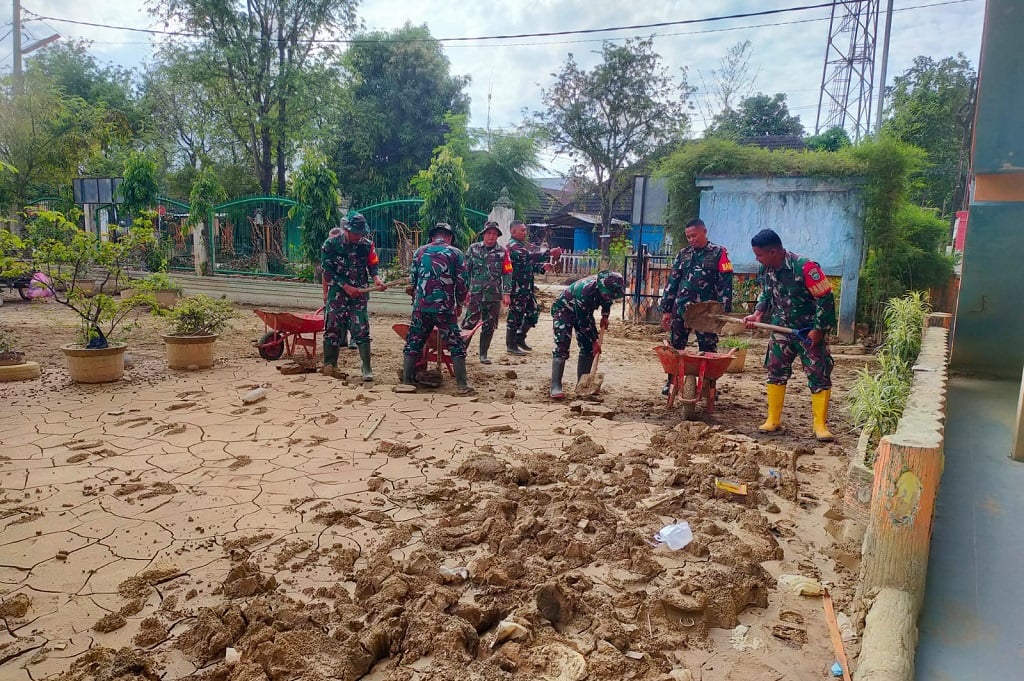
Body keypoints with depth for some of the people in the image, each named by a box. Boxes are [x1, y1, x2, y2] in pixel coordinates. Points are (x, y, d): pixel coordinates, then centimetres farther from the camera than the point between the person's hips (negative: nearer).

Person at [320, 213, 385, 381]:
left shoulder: (367, 245, 0)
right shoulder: (331, 244, -6)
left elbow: (373, 265, 8)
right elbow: (328, 272, -8)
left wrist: (376, 279, -14)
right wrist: (346, 287, -15)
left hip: (358, 293, 1)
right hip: (337, 293, -1)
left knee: (362, 330, -4)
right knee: (332, 328, 4)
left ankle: (367, 368, -2)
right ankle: (330, 365, 17)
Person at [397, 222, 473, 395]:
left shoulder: (419, 252, 9)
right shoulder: (456, 253, 3)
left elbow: (412, 281, 10)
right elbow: (462, 284, 1)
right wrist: (459, 304, 16)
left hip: (421, 307, 2)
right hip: (445, 308, -2)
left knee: (413, 343, 12)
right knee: (456, 346, 6)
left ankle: (407, 382, 9)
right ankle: (462, 385, 4)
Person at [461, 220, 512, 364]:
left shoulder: (502, 252, 2)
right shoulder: (473, 249, 2)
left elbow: (507, 274, 3)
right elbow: (465, 270, 4)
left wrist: (506, 293, -3)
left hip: (494, 296, 1)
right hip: (475, 293, -1)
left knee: (489, 327, 7)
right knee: (469, 323, -4)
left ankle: (483, 354, 19)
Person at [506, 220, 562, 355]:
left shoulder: (523, 245, 18)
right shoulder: (513, 246, -14)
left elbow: (530, 264, 22)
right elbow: (529, 256, -30)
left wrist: (542, 267, 5)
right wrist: (549, 253, -34)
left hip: (527, 287, 10)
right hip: (517, 287, -10)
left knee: (533, 313, 13)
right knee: (515, 315, -3)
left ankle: (520, 338, 26)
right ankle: (511, 346, 6)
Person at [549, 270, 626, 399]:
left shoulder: (608, 285, -22)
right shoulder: (584, 290, -41)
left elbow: (607, 300, 7)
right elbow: (582, 321, -30)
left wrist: (605, 315, -6)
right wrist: (594, 341, -23)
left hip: (584, 311, 7)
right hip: (563, 310, -7)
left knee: (588, 347, 1)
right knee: (562, 347, -17)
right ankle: (555, 387, -18)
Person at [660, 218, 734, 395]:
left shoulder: (719, 253, -1)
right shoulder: (683, 254, 11)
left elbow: (725, 284, -5)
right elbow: (672, 282, 12)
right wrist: (666, 310, 9)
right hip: (680, 309, 4)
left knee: (708, 350, 2)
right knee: (675, 347, 7)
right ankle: (671, 381, 19)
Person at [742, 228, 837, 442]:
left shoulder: (804, 267, -25)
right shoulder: (765, 270, -4)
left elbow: (825, 298, -21)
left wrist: (818, 330, -19)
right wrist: (758, 314, -2)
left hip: (809, 331, -6)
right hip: (782, 329, 6)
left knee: (819, 375, -3)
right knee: (775, 372, 7)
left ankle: (821, 425, 4)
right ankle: (773, 419, 16)